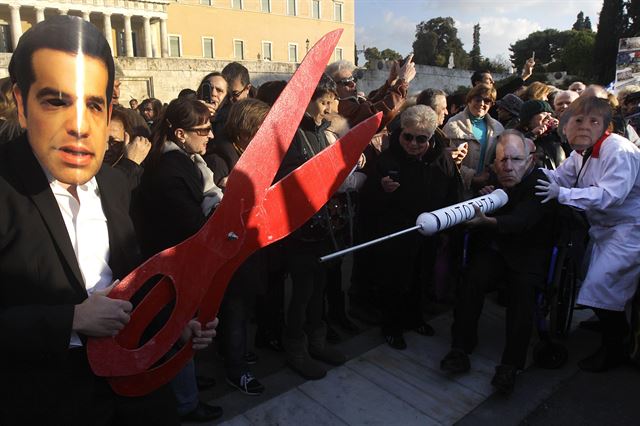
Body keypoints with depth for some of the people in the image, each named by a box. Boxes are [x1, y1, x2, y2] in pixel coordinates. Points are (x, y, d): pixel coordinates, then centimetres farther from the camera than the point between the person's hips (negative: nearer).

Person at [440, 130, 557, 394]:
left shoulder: (540, 183, -14)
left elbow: (520, 221, -32)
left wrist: (487, 221, -51)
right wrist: (485, 201, -16)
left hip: (527, 253, -2)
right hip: (492, 248, 3)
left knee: (523, 288, -29)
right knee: (472, 278, -25)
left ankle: (510, 365, -21)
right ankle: (460, 349, -17)